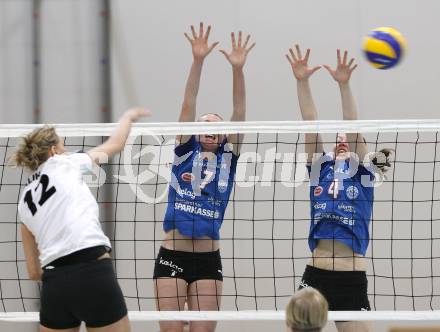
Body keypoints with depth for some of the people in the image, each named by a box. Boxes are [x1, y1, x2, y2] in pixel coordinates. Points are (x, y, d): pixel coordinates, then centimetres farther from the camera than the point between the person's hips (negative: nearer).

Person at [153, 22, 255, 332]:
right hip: (172, 257, -1)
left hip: (208, 260, 1)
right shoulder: (185, 152, 7)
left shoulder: (227, 158, 9)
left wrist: (238, 69, -14)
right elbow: (188, 105, -4)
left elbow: (239, 114, -2)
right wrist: (198, 61, -15)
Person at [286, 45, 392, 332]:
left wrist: (344, 85, -17)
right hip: (315, 276, 2)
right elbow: (310, 124, 4)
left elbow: (353, 129, -6)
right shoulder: (321, 168, 13)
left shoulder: (362, 173, 6)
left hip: (352, 280, -2)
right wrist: (302, 82, -6)